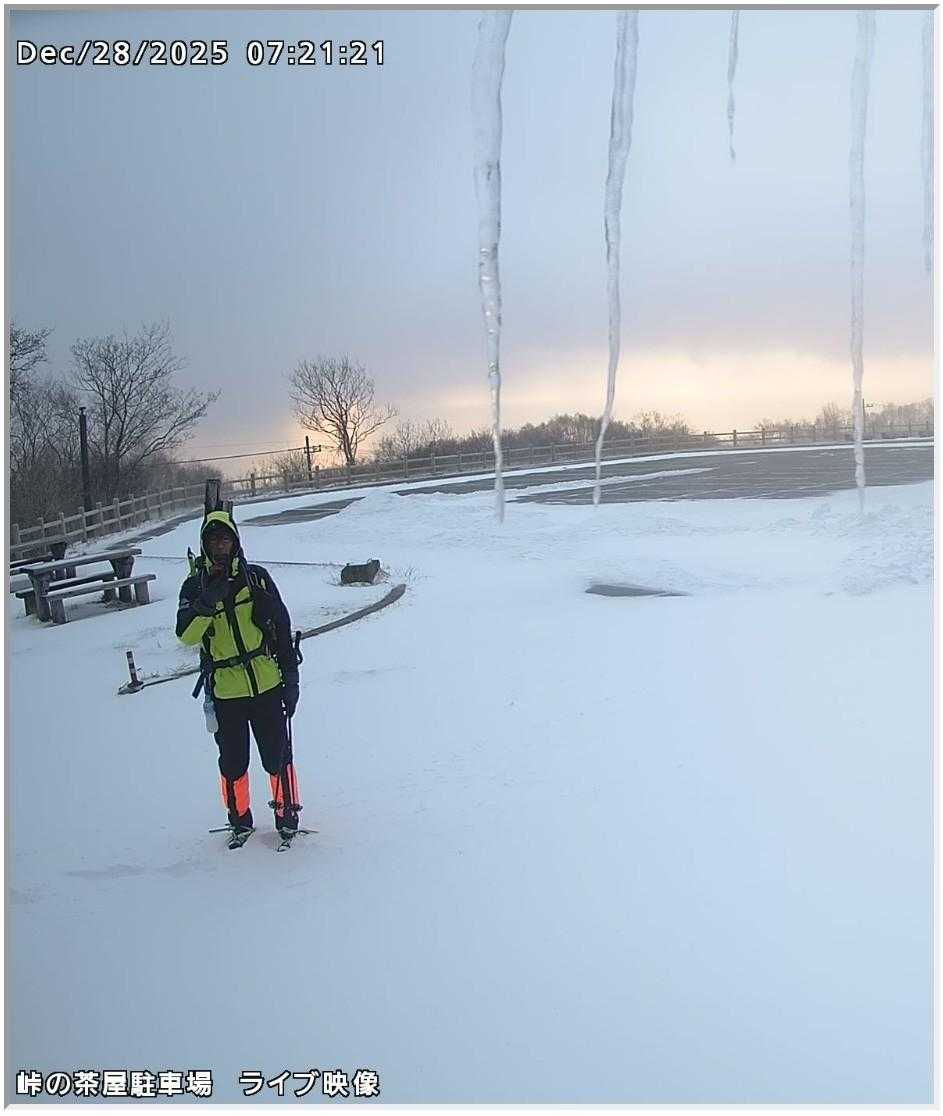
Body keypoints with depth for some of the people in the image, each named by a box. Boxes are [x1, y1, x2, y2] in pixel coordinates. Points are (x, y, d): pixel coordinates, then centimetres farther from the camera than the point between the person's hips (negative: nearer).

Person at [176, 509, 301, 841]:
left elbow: (282, 628, 6)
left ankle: (287, 815, 21)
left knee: (277, 756, 4)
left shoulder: (257, 577, 2)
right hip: (225, 691, 0)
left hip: (267, 685, 0)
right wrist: (206, 604, -27)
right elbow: (186, 636, -12)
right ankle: (240, 820, 30)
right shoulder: (195, 587, 1)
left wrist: (291, 677, 4)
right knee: (233, 761, 11)